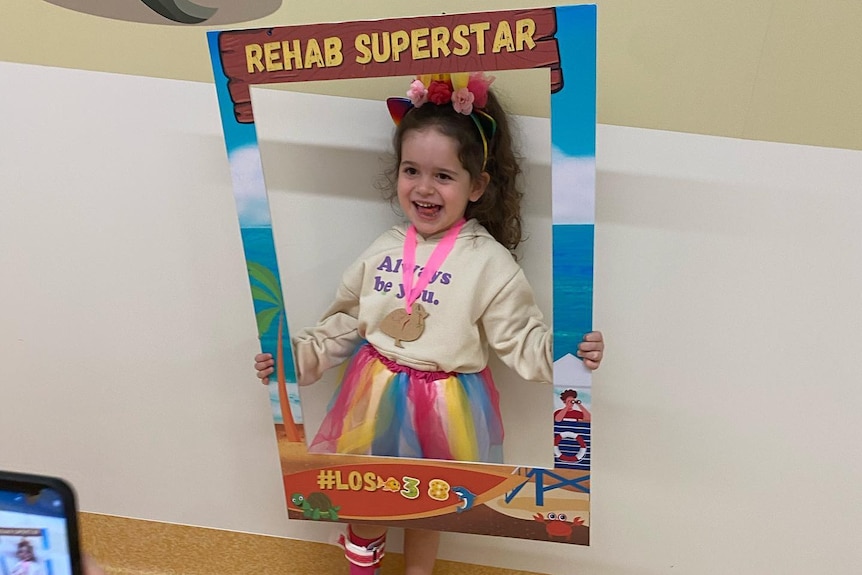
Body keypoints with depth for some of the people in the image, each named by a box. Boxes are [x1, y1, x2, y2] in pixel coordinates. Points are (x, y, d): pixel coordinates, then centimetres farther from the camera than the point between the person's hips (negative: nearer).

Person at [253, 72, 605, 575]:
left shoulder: (489, 263, -15)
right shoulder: (384, 251, -2)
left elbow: (521, 339, -13)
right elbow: (344, 323, 7)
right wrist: (295, 354, 1)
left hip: (443, 408, -3)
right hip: (376, 397, 4)